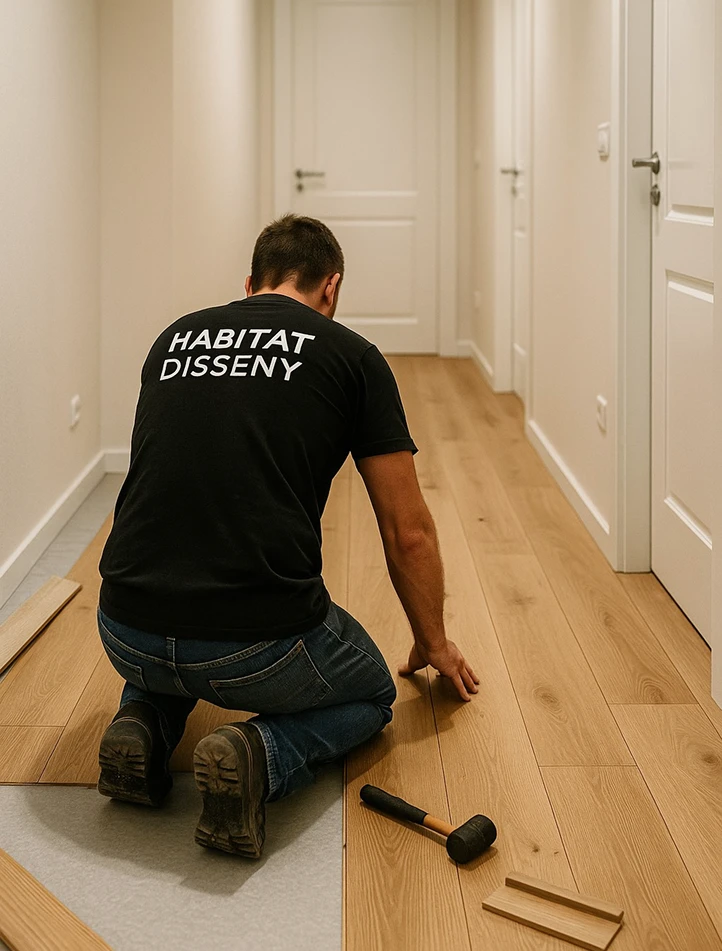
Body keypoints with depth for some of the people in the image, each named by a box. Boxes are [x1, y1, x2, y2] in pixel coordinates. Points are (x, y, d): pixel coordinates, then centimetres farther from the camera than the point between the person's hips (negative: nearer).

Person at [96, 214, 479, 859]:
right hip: (261, 648, -4)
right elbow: (409, 531, 8)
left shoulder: (173, 339, 17)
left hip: (126, 638, 5)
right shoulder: (351, 355, 5)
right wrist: (434, 643, 26)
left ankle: (144, 722, 9)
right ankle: (261, 754, -3)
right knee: (371, 694, 28)